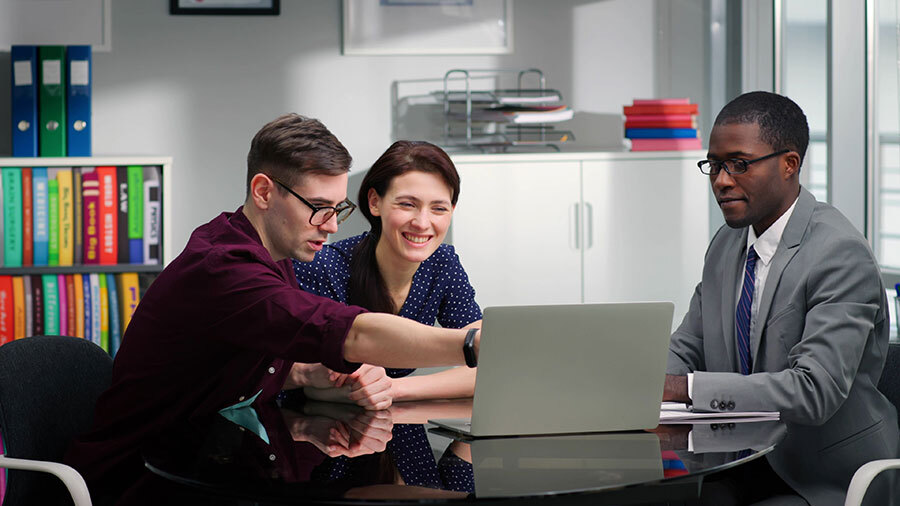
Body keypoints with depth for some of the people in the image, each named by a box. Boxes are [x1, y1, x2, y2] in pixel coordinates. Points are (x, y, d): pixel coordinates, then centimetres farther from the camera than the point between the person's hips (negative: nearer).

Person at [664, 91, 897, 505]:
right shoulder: (726, 245, 11)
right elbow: (685, 351, 15)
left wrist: (686, 388, -30)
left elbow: (815, 392, -26)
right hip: (747, 467, 7)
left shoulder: (840, 255, -16)